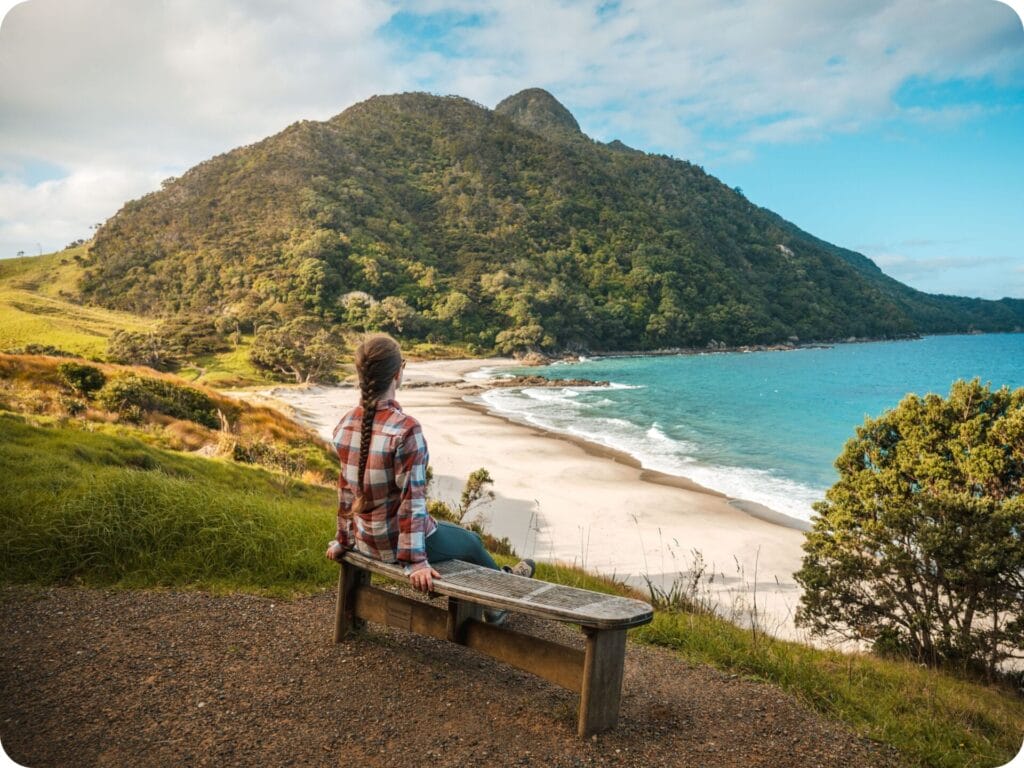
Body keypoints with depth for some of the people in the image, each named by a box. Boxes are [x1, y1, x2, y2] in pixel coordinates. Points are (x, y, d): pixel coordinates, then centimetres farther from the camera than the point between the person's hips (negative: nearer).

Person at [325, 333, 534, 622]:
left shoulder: (345, 425, -6)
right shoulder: (406, 429, -29)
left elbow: (346, 488, 4)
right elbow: (411, 498, -26)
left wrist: (344, 539, 14)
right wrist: (416, 560, -20)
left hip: (366, 540, 7)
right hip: (399, 541, -7)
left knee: (449, 529, 32)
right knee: (471, 541, 23)